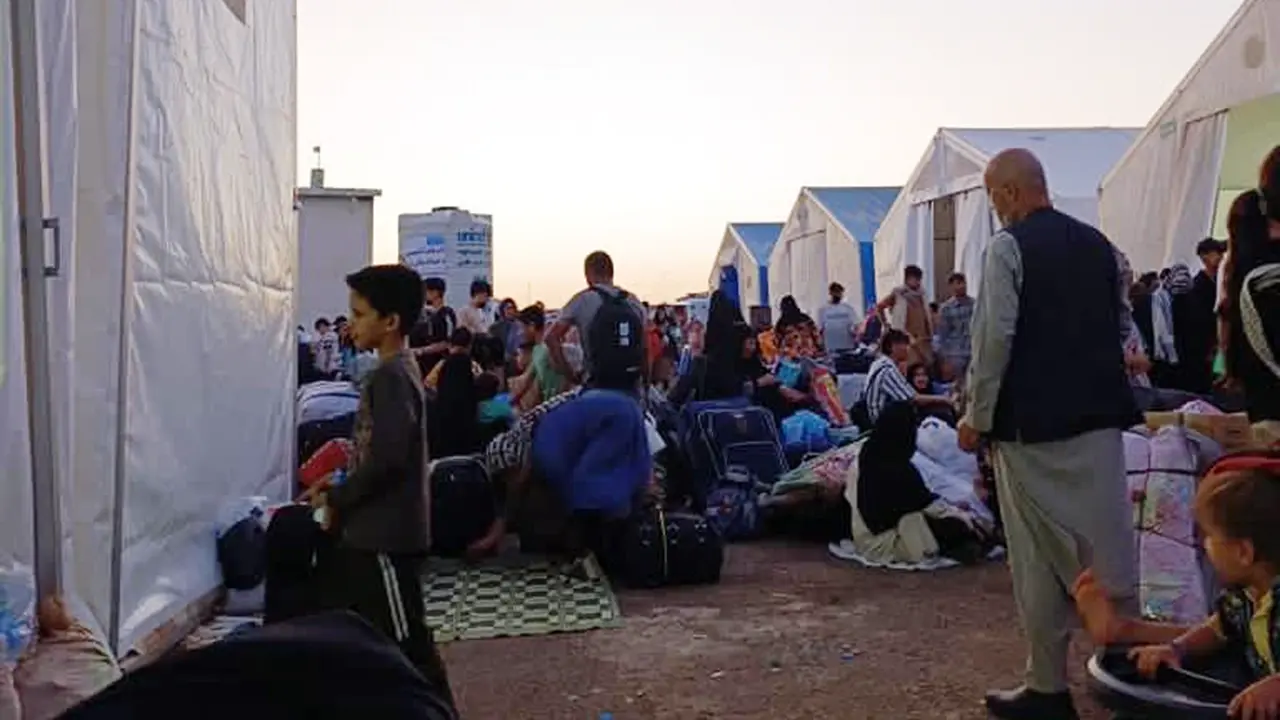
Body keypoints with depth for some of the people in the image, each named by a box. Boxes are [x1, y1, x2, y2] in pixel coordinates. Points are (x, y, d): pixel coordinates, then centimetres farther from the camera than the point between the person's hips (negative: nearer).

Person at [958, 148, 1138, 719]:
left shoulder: (1008, 246, -10)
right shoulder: (1097, 243, 10)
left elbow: (994, 336, -15)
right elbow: (1122, 326, 16)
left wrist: (977, 415, -8)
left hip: (1031, 421, -6)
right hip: (1099, 415, 6)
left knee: (1037, 557, 3)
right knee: (1106, 542, 11)